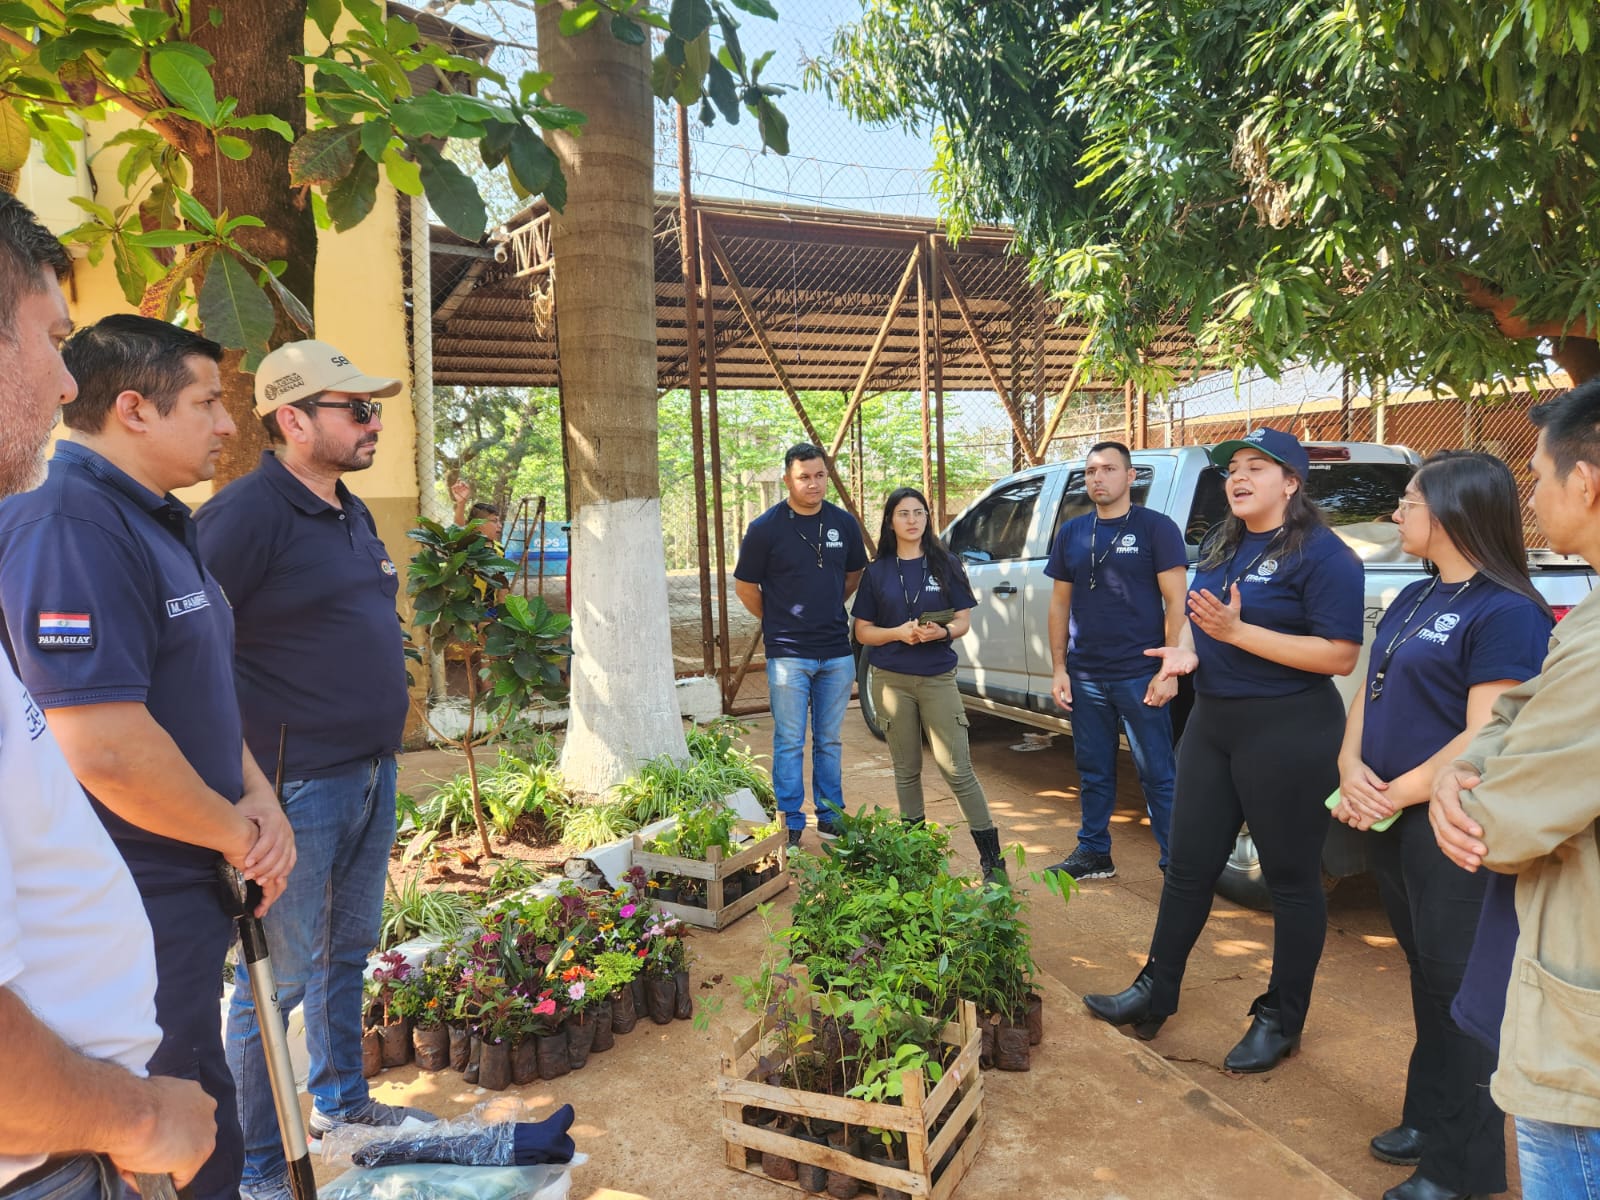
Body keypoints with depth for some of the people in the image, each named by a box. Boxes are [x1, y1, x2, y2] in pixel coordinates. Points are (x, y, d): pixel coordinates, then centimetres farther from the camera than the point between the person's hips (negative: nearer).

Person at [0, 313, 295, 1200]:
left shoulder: (153, 520, 11)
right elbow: (103, 748, -29)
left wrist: (255, 794, 2)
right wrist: (237, 836, -14)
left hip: (183, 890, 10)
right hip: (135, 911, -10)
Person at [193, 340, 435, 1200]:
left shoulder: (351, 513, 11)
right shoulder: (245, 513, -17)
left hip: (372, 771, 9)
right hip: (298, 784, -8)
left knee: (350, 949, 21)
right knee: (281, 974, 4)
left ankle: (341, 1102, 41)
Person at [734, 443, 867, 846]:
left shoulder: (844, 523, 3)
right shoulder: (765, 528, -9)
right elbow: (745, 586, 0)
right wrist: (778, 623, 7)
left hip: (837, 652, 4)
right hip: (788, 655, -3)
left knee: (830, 741, 14)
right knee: (790, 742, 3)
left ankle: (831, 816, 26)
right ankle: (791, 824, 14)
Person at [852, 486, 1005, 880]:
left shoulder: (945, 565, 4)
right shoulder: (877, 571, 5)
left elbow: (964, 620, 4)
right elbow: (863, 632, 5)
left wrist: (942, 631, -18)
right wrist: (899, 632, -14)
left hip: (938, 678, -1)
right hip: (892, 681, 1)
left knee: (957, 769, -6)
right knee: (907, 770, 11)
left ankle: (992, 857, 0)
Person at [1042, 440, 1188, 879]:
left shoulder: (1156, 527, -3)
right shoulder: (1072, 533, 10)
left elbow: (1176, 603, -5)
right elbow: (1060, 604, 13)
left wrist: (1169, 670, -12)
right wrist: (1059, 669, 7)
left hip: (1140, 676, -4)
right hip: (1085, 677, 4)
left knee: (1157, 775, 1)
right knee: (1093, 772, 13)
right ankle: (1094, 854, 27)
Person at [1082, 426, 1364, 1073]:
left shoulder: (1322, 554, -12)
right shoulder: (1220, 545, 11)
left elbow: (1341, 656, -19)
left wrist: (1238, 632, -24)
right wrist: (1184, 649, -2)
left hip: (1288, 734, -7)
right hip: (1212, 722, 7)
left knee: (1290, 878, 8)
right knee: (1188, 866, 14)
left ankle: (1281, 1020, 24)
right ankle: (1155, 993, 28)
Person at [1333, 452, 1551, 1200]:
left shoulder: (1506, 613, -16)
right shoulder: (1414, 599, 10)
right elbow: (1369, 693, 12)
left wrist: (1395, 794, -16)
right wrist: (1351, 768, -5)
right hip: (1393, 822, 8)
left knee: (1460, 991, 5)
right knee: (1427, 975, 20)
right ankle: (1429, 1119, 38)